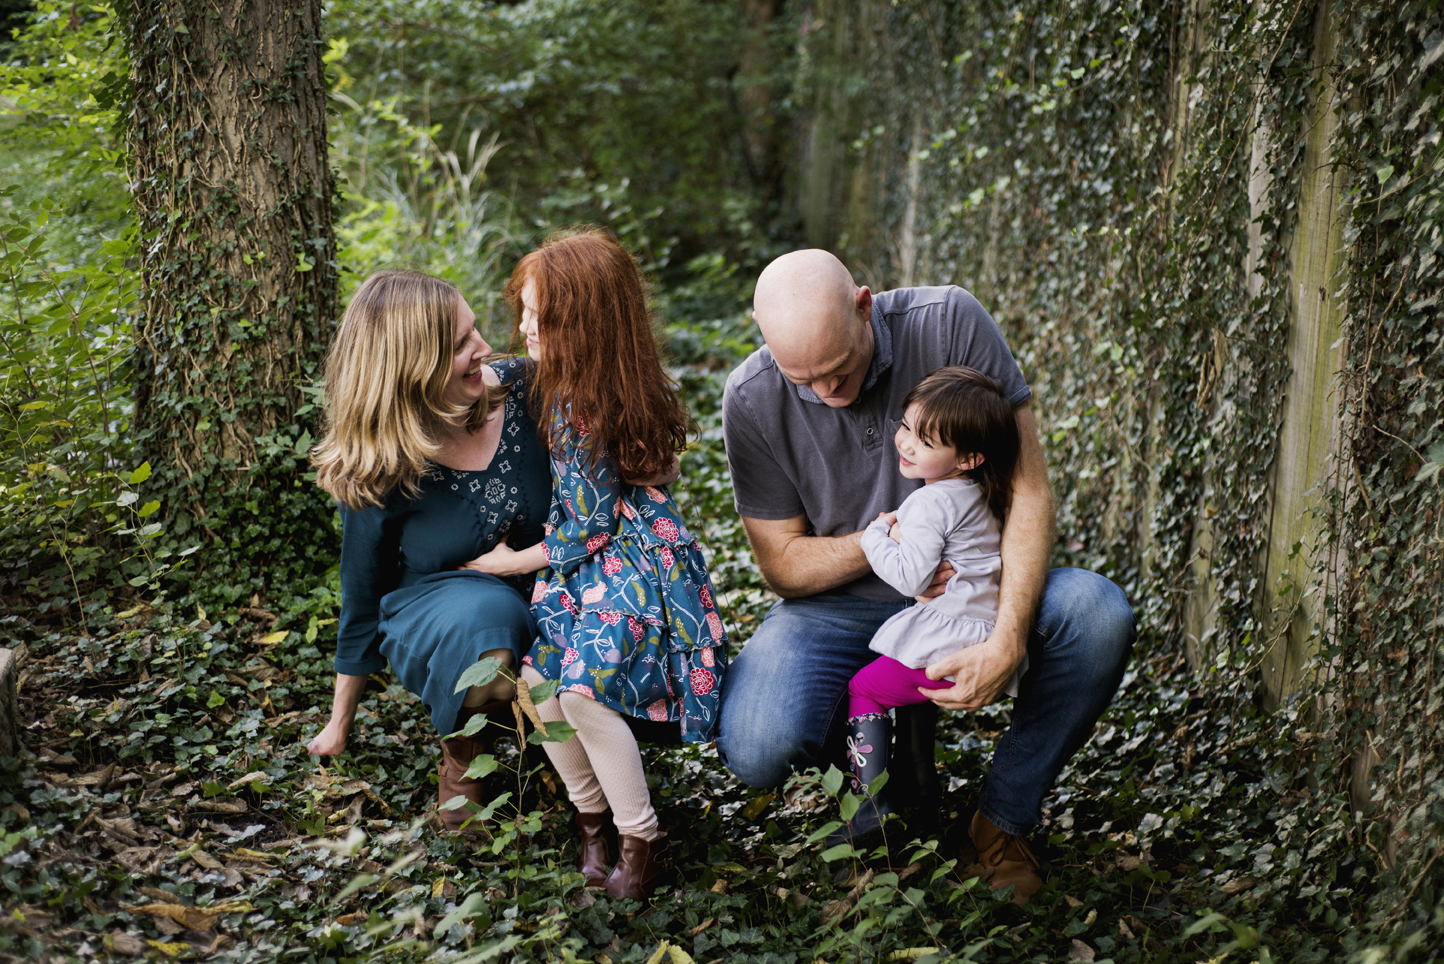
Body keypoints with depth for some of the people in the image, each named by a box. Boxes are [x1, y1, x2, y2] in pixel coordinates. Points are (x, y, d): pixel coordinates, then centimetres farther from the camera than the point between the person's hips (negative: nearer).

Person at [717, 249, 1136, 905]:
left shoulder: (948, 322, -18)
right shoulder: (752, 400, -14)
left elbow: (1028, 487, -18)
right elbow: (784, 565, -5)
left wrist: (1006, 642, -29)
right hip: (840, 606, 0)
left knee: (1099, 614, -30)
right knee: (755, 753, -27)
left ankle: (1003, 817, -8)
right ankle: (898, 737, 8)